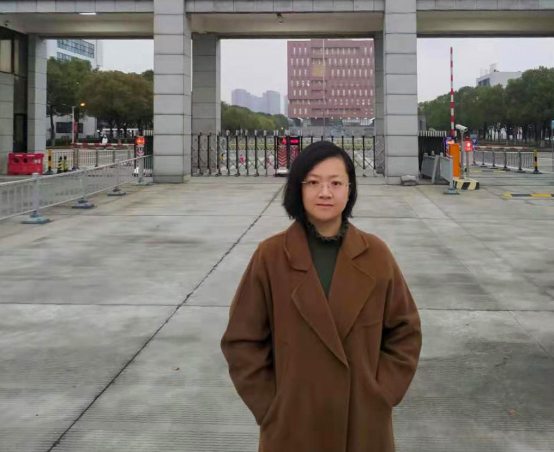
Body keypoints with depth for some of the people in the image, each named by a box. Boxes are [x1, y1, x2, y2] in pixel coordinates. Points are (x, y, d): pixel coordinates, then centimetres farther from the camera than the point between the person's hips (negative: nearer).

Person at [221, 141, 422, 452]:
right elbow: (242, 341, -4)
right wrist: (271, 408, -7)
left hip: (363, 424, 1)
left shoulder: (376, 254, -3)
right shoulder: (271, 256, -8)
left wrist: (381, 396, -3)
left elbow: (405, 331, 4)